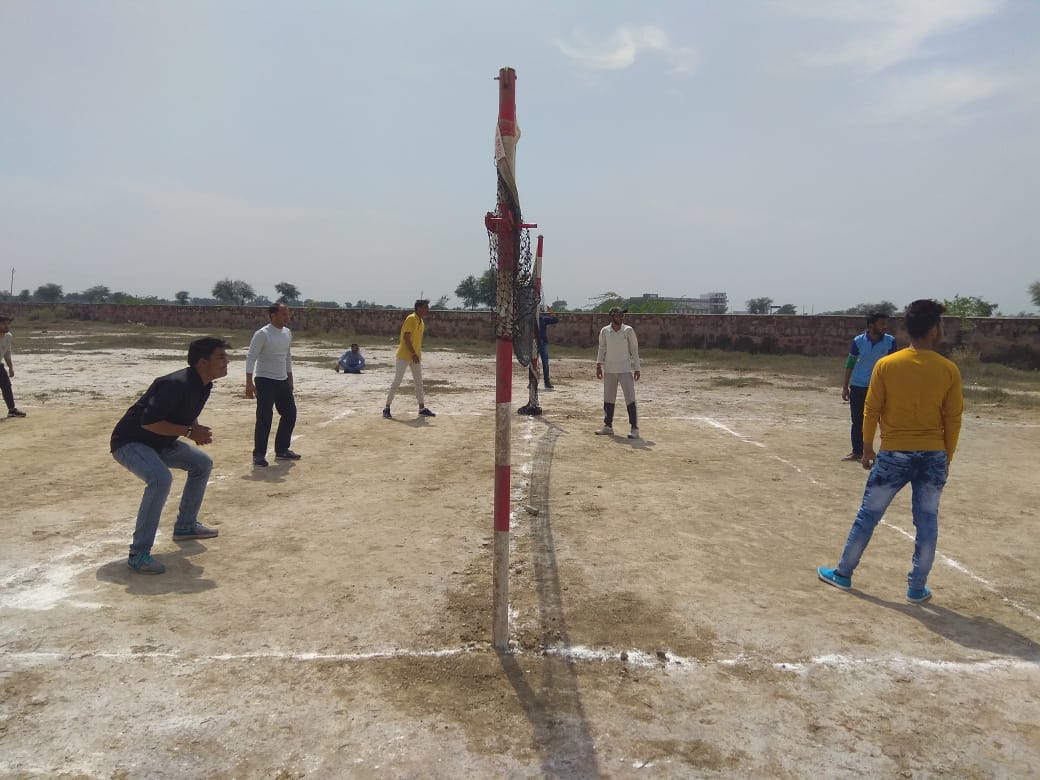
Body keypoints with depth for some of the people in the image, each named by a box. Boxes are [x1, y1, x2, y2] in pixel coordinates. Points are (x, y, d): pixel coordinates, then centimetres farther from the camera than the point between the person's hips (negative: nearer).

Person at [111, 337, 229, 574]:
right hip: (129, 442, -10)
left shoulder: (202, 385, 0)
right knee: (161, 479, -34)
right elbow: (148, 421, -33)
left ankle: (185, 526, 29)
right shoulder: (177, 385, -30)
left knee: (202, 463, 17)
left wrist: (197, 430, -6)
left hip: (159, 443, 10)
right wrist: (189, 431, -30)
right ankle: (138, 554, -25)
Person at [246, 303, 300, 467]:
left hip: (283, 381, 8)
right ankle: (259, 455, 2)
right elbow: (251, 358, -16)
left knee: (290, 414, 10)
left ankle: (282, 450, 23)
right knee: (264, 418, -8)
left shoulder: (288, 333, 9)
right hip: (265, 381, -8)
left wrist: (290, 378, 19)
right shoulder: (262, 334, -13)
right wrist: (249, 383, -23)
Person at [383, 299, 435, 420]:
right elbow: (406, 337, -21)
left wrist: (418, 354, 15)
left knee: (419, 382, 11)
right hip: (404, 355, -9)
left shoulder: (422, 322, 12)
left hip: (415, 356, 9)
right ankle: (387, 408, -1)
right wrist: (413, 353, -25)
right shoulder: (411, 319, -14)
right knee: (397, 381, -7)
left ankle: (422, 409, 18)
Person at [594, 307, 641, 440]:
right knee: (608, 398, 10)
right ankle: (608, 426, 22)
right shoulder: (605, 331, 1)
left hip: (625, 369, -3)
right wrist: (599, 366, 4)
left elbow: (634, 350, 0)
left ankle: (635, 428, -5)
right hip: (609, 370, 3)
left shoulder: (628, 330, -4)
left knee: (630, 398, -8)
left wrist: (637, 368, -3)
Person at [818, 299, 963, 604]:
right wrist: (946, 459, 10)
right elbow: (953, 419, -1)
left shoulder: (886, 365, -8)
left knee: (868, 516, 10)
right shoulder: (949, 370, -5)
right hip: (933, 456, 1)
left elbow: (871, 411, -5)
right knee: (927, 521, 12)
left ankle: (843, 573, 22)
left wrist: (867, 447, 7)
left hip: (894, 454, -1)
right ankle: (917, 588, 20)